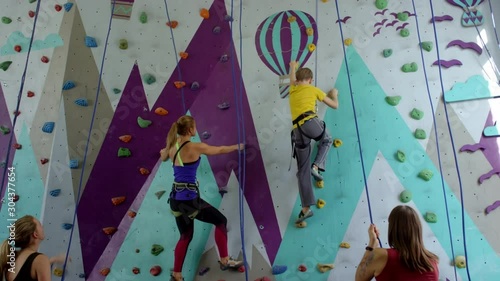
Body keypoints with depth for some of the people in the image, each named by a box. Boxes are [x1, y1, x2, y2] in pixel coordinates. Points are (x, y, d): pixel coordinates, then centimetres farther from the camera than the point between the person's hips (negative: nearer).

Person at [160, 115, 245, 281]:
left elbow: (164, 157, 29)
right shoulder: (195, 148, -14)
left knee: (186, 236, 21)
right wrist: (237, 147, 18)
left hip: (176, 198, 8)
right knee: (220, 221, 11)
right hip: (189, 199, -8)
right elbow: (220, 150, 0)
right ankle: (225, 261, 20)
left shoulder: (172, 147, 6)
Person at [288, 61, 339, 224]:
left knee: (303, 170, 5)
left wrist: (293, 66, 70)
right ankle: (316, 166, 6)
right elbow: (335, 105, 25)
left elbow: (292, 79, 51)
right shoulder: (314, 90, 17)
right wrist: (334, 94, 46)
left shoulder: (292, 90, 26)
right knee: (327, 141, 32)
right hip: (310, 122, -3)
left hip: (297, 131, 3)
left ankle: (306, 208, 3)